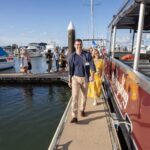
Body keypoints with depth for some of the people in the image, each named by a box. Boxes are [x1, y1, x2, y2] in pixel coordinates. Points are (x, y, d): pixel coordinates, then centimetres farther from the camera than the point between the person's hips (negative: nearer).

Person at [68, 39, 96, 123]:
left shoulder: (87, 54, -8)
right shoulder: (72, 56, -5)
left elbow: (92, 65, -14)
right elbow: (70, 69, 1)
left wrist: (92, 75, -30)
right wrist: (70, 81, 3)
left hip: (85, 78, 1)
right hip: (75, 78, -1)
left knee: (84, 96, 16)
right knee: (75, 97, -9)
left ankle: (82, 110, 41)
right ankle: (74, 117, -6)